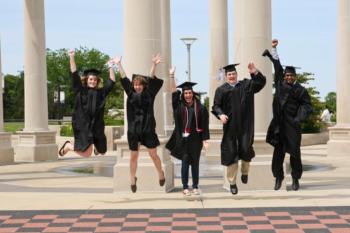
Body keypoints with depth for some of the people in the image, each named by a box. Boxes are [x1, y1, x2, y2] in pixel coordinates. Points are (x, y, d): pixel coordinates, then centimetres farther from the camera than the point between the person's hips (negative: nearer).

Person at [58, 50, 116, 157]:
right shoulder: (80, 91, 1)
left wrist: (111, 67, 2)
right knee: (86, 154, -11)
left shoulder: (100, 93, 8)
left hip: (97, 126, 4)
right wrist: (72, 58, -11)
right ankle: (68, 146, 19)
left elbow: (111, 82, 8)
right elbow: (74, 75, -5)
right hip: (83, 126, -4)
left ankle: (96, 147, 52)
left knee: (102, 151, 12)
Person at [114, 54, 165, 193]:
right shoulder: (131, 94, 6)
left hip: (148, 128, -2)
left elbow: (152, 79, -10)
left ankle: (161, 173, 26)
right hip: (133, 129, 2)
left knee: (153, 154, 4)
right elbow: (124, 79, 1)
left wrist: (154, 65, -21)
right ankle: (132, 179, 22)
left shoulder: (149, 94, 1)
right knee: (133, 156, 8)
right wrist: (119, 64, -5)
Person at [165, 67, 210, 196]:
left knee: (195, 163, 7)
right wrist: (171, 76, -10)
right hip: (183, 139, 0)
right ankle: (185, 187, 7)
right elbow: (174, 92, -4)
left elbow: (204, 125, 0)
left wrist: (204, 140, -3)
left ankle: (195, 187, 14)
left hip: (195, 139, 0)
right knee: (185, 163, 1)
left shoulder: (200, 108, -1)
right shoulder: (179, 106, 3)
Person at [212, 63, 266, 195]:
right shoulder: (221, 90, 3)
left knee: (246, 149, -7)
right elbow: (216, 106, -2)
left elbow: (261, 82, 1)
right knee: (231, 153, 1)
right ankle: (232, 183, 12)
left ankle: (244, 172, 24)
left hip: (245, 125, 1)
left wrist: (255, 73, -16)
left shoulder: (246, 85, 9)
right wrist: (220, 114, -21)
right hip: (230, 126, -1)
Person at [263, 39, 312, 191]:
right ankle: (278, 177, 14)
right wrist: (273, 49, 17)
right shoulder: (280, 83, 6)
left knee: (294, 152, 2)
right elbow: (277, 66, 14)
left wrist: (300, 118, -12)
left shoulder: (300, 90, -1)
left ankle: (296, 179, 13)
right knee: (278, 151, 3)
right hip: (279, 124, 2)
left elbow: (307, 104, 3)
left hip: (292, 125, -2)